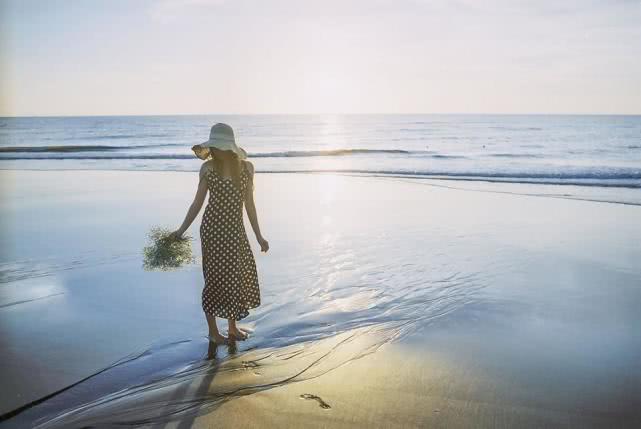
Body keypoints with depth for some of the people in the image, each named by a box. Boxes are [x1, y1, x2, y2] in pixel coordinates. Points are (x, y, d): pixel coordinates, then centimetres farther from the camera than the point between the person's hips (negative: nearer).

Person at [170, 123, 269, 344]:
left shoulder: (246, 167, 2)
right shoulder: (208, 167, -4)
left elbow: (249, 204, 7)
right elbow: (197, 203, 2)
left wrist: (259, 236, 8)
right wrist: (181, 231, -3)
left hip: (236, 229, 4)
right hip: (214, 226, -3)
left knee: (240, 276, 9)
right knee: (217, 277, 2)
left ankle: (233, 328, 29)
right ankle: (213, 331, 20)